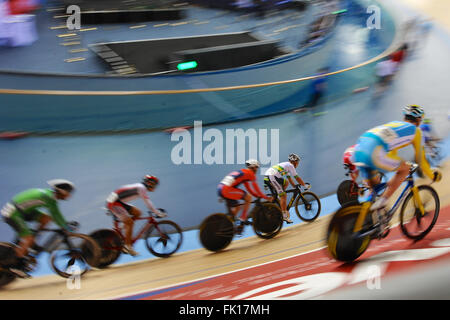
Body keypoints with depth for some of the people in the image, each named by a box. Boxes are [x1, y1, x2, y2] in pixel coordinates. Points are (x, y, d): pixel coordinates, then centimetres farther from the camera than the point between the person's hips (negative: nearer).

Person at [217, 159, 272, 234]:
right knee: (248, 197, -3)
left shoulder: (243, 172, 27)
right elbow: (256, 189, 2)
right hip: (227, 189, -9)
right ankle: (242, 220, -1)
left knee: (237, 207, 22)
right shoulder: (250, 173, 1)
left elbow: (249, 190, 31)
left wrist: (260, 196, 28)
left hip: (220, 189, 9)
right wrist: (266, 197, 11)